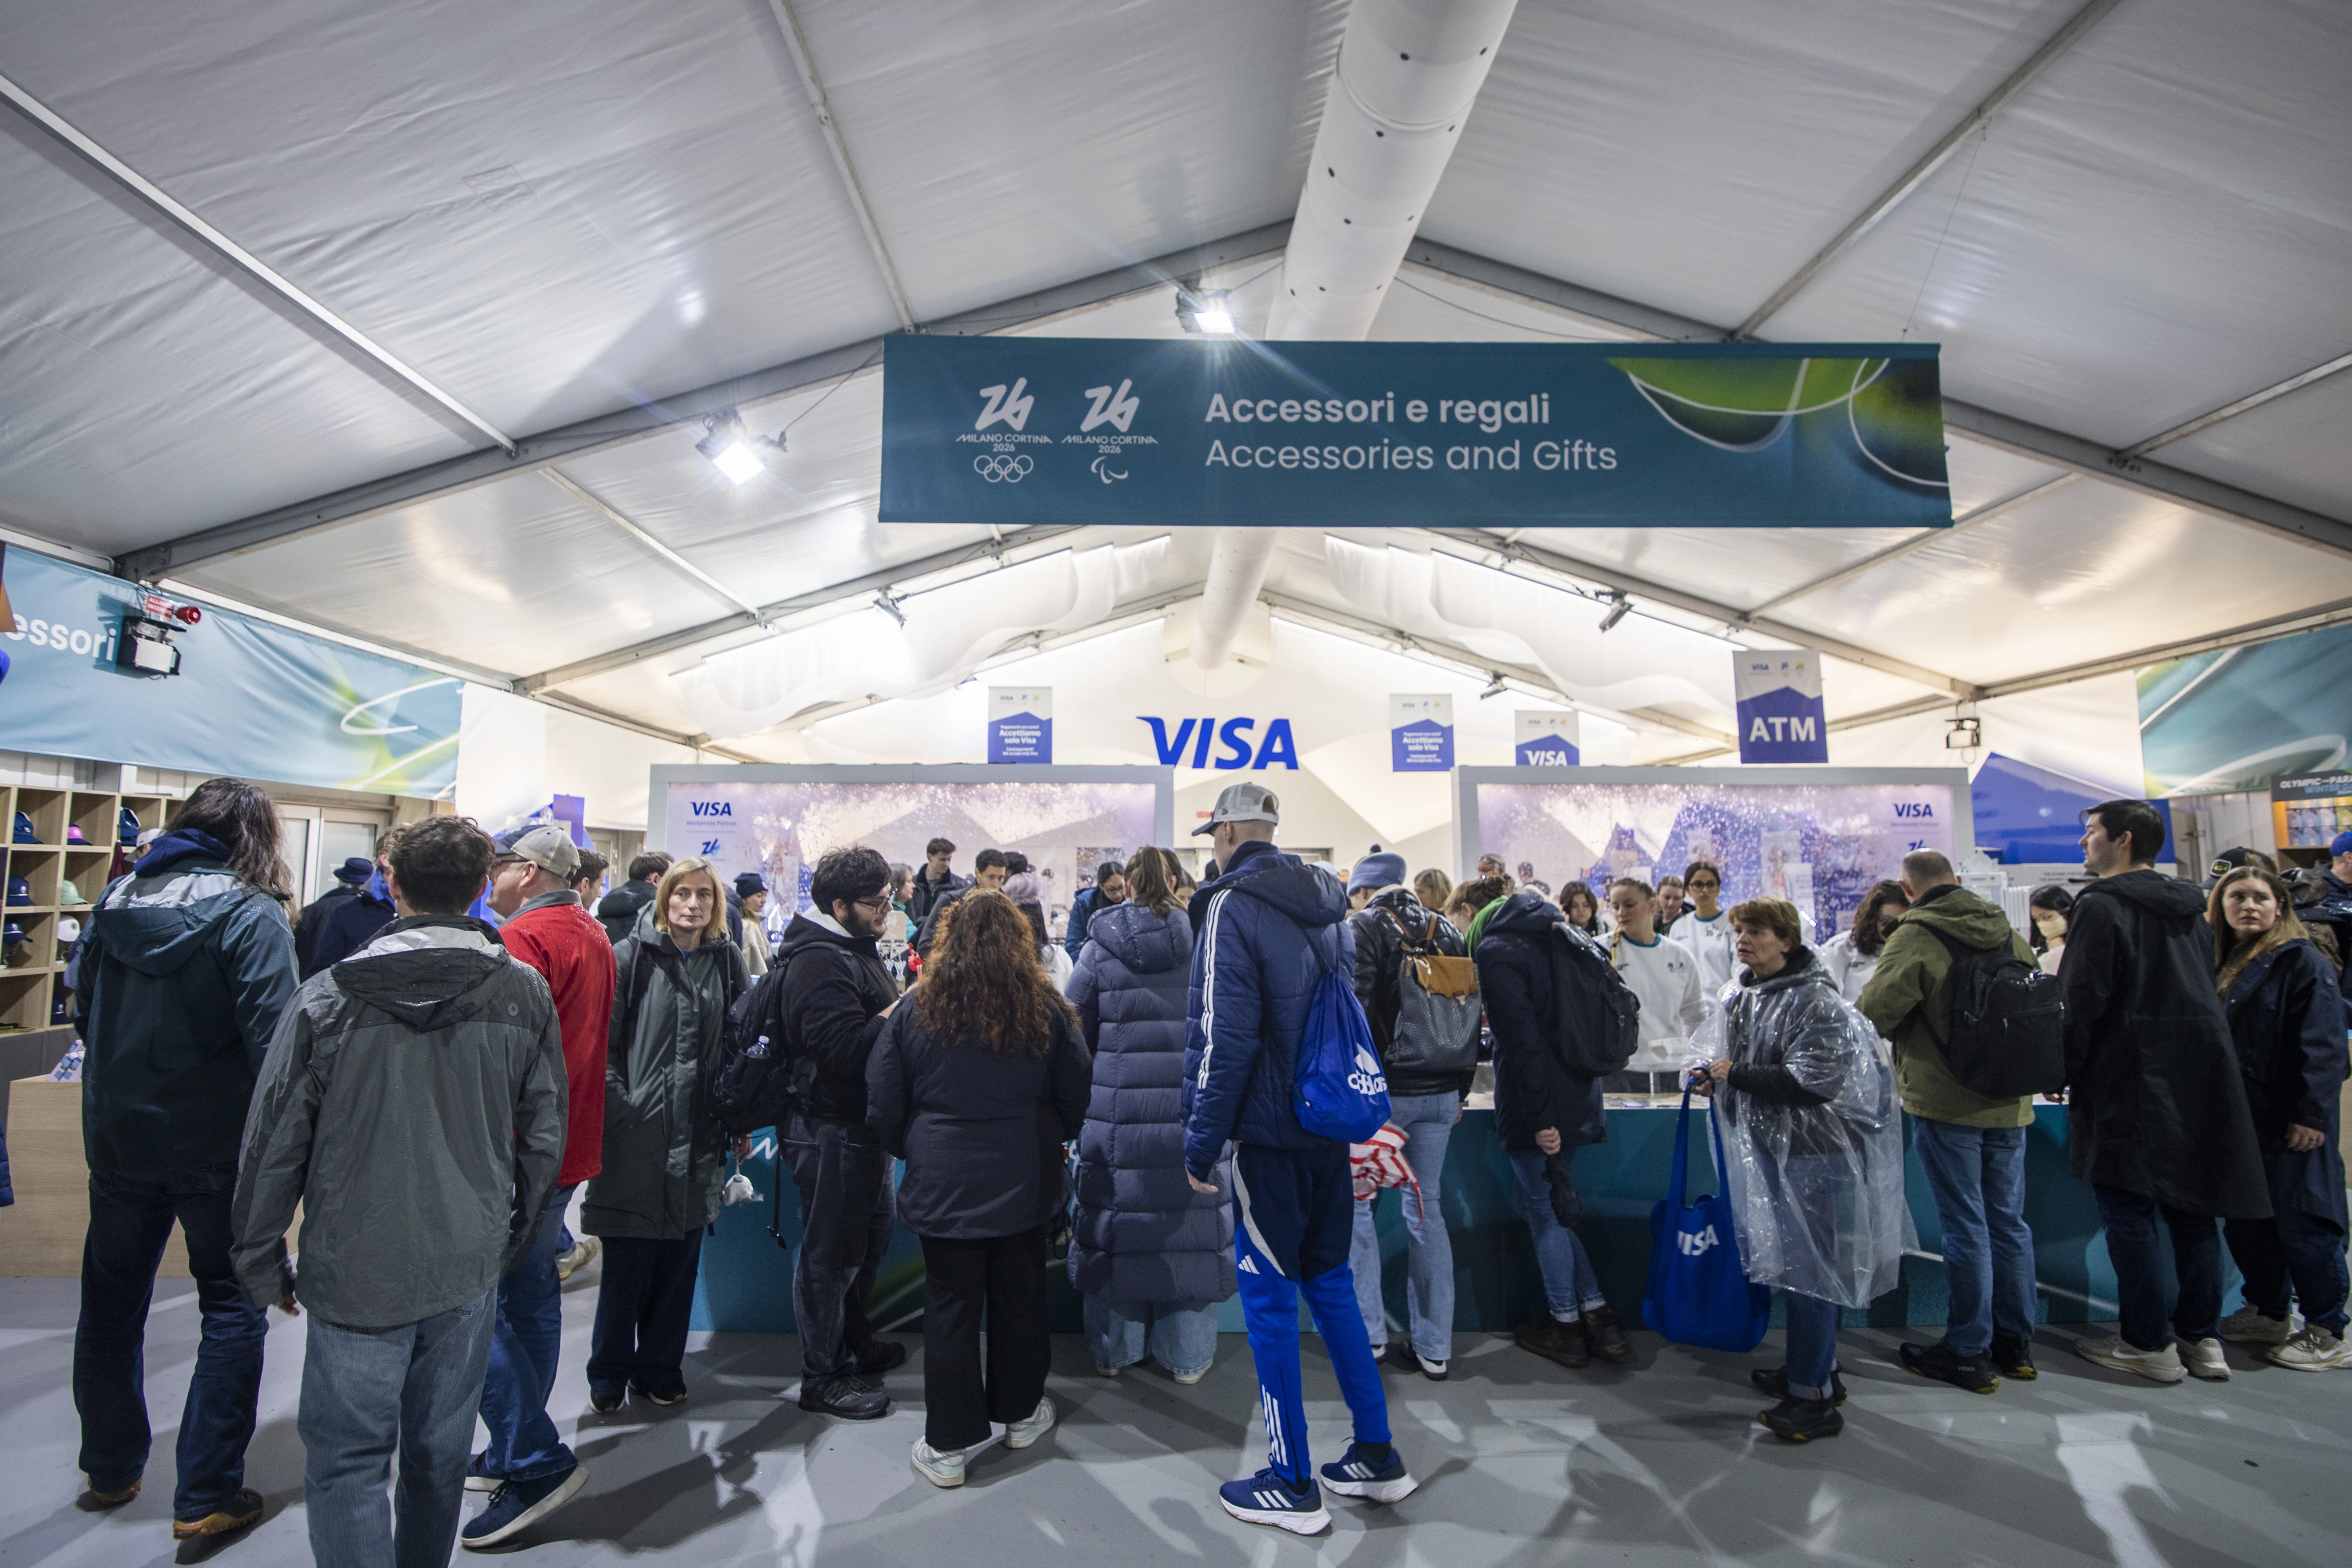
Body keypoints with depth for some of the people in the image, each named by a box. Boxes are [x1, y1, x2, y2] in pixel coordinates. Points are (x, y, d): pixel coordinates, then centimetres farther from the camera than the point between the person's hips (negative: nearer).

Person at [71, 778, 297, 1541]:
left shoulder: (116, 897, 3)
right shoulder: (248, 913, -17)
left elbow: (82, 1007, 14)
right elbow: (273, 1035, -23)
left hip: (117, 1136, 6)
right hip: (214, 1143, -6)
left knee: (111, 1303, 22)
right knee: (233, 1310, 7)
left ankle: (110, 1471, 38)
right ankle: (205, 1496, 13)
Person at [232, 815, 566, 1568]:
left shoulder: (328, 998, -11)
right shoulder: (524, 993, -6)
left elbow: (274, 1144, -5)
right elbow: (544, 1134, 1)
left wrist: (263, 1263, 9)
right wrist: (515, 1237, 15)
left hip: (357, 1273, -2)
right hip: (470, 1267, 3)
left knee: (347, 1461, 10)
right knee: (440, 1453, 18)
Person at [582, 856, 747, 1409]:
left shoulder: (727, 960, 6)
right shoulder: (632, 954, -4)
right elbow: (603, 1039, -5)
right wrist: (616, 1106, -12)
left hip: (698, 1135, 3)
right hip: (636, 1131, -3)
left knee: (679, 1259, 12)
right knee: (626, 1260, 6)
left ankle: (659, 1369, 29)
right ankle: (609, 1377, 25)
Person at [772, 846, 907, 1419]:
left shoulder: (854, 948, 12)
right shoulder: (820, 962, -23)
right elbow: (847, 1048, -32)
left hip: (862, 1125, 11)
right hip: (830, 1129, -11)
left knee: (872, 1233, 23)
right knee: (831, 1251, 4)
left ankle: (854, 1341, 42)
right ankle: (823, 1378, 19)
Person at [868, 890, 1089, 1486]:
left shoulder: (915, 1011, -7)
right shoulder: (1046, 1010, -6)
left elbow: (882, 1109, -1)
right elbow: (1076, 1100, 2)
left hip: (943, 1185, -1)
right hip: (1024, 1184, 1)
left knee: (951, 1308, 9)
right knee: (1020, 1297, 17)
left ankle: (948, 1446, 18)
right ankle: (1021, 1413, 35)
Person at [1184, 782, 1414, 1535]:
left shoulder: (1232, 905, -15)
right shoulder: (1326, 903, 10)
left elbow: (1223, 1038, -21)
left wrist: (1201, 1141, -13)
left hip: (1270, 1134, -7)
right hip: (1331, 1129, 8)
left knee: (1269, 1298, 5)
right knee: (1331, 1284, 18)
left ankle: (1293, 1486, 16)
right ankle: (1377, 1458, 27)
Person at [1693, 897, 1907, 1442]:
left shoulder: (1816, 1001, -18)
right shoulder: (1742, 996, 7)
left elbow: (1812, 1080, -27)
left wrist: (1736, 1076, -19)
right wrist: (1716, 1077, 4)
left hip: (1813, 1152, -8)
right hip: (1768, 1146, 9)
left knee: (1807, 1269, 0)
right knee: (1790, 1263, 19)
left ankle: (1812, 1397, 11)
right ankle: (1814, 1370, 35)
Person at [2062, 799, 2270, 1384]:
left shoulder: (2102, 907, -13)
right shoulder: (2189, 908, 12)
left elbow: (2082, 1002, -16)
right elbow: (2207, 996, 19)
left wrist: (2062, 1074, -7)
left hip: (2129, 1085, -8)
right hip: (2199, 1082, 8)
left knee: (2129, 1215, 1)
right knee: (2194, 1211, 14)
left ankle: (2149, 1345, 7)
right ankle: (2202, 1339, 21)